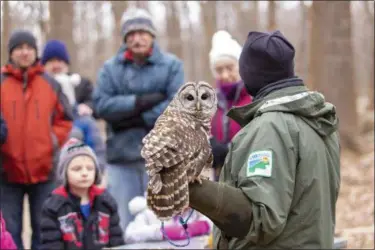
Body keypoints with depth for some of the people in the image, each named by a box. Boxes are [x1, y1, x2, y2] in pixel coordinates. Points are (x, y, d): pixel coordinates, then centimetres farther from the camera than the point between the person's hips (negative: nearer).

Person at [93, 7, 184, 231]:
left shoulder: (171, 65, 2)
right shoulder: (110, 68, 7)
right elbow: (101, 104, -6)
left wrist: (137, 119, -11)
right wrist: (142, 101, -14)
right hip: (122, 156, 2)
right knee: (122, 227, 4)